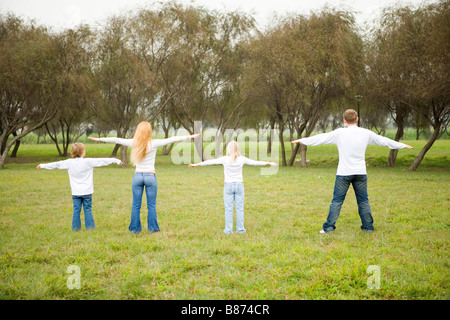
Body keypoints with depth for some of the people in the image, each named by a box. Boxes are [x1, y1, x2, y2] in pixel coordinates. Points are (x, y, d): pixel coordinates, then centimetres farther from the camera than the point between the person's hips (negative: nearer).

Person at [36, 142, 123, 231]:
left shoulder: (69, 163, -3)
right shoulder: (88, 162, -10)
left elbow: (56, 164, 7)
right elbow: (102, 161, -5)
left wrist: (43, 165, 21)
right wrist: (116, 160, 2)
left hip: (75, 192, 2)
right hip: (87, 192, -2)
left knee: (76, 210, 7)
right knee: (87, 209, 4)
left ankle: (75, 228, 10)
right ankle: (90, 227, 5)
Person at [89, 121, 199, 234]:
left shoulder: (134, 143, -3)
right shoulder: (153, 143, -9)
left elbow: (117, 140, 7)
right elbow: (171, 140, -5)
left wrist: (99, 139, 18)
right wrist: (189, 137, 0)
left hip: (137, 176, 2)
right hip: (150, 176, -2)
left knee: (136, 205, 8)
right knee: (151, 205, 6)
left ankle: (135, 228, 13)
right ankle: (152, 228, 10)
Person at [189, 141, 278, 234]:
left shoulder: (225, 159, -10)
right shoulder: (242, 159, -5)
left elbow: (211, 162, -5)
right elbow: (255, 162, 4)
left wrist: (197, 164, 3)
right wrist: (269, 163, 17)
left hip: (228, 185, -1)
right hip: (239, 185, 1)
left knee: (228, 209, 5)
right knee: (239, 208, 9)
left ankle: (228, 229, 8)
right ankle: (240, 228, 13)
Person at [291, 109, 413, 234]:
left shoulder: (339, 133, -4)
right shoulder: (366, 133, 2)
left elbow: (321, 138, 4)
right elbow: (383, 141, 12)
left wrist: (302, 140, 16)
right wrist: (403, 145, 26)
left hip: (343, 173, -2)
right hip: (360, 172, 2)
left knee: (337, 200, 3)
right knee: (363, 201, 10)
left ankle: (329, 227, 4)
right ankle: (368, 226, 14)